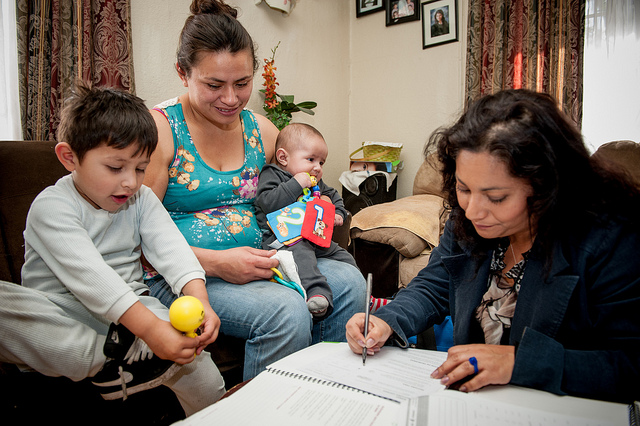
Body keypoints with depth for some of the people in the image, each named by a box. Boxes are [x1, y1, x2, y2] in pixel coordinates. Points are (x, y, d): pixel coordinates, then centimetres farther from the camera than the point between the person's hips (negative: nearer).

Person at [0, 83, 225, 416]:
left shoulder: (141, 199, 4)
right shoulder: (51, 206, -13)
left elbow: (170, 248, -10)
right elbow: (89, 276, -27)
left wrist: (199, 301, -29)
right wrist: (150, 328, -39)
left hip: (131, 307, 3)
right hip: (60, 314, -2)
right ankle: (105, 361, -36)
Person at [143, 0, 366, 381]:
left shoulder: (261, 130, 9)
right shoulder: (159, 129, -9)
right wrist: (215, 262, -21)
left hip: (256, 262, 6)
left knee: (348, 281, -13)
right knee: (285, 309, -30)